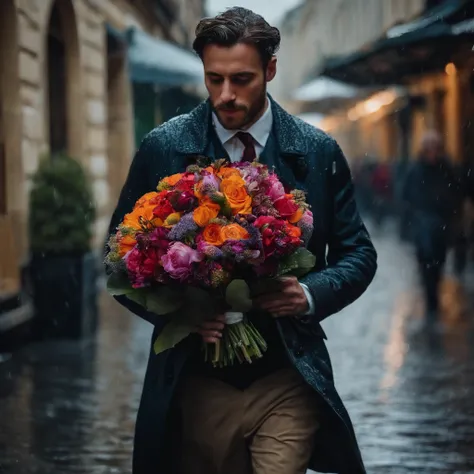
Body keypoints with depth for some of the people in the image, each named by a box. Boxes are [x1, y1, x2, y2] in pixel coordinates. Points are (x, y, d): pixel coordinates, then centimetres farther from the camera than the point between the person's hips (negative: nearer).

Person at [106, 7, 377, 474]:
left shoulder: (319, 152, 1)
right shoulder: (162, 148, 0)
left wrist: (310, 295, -12)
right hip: (197, 379, 1)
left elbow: (358, 255, 8)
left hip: (289, 379, 0)